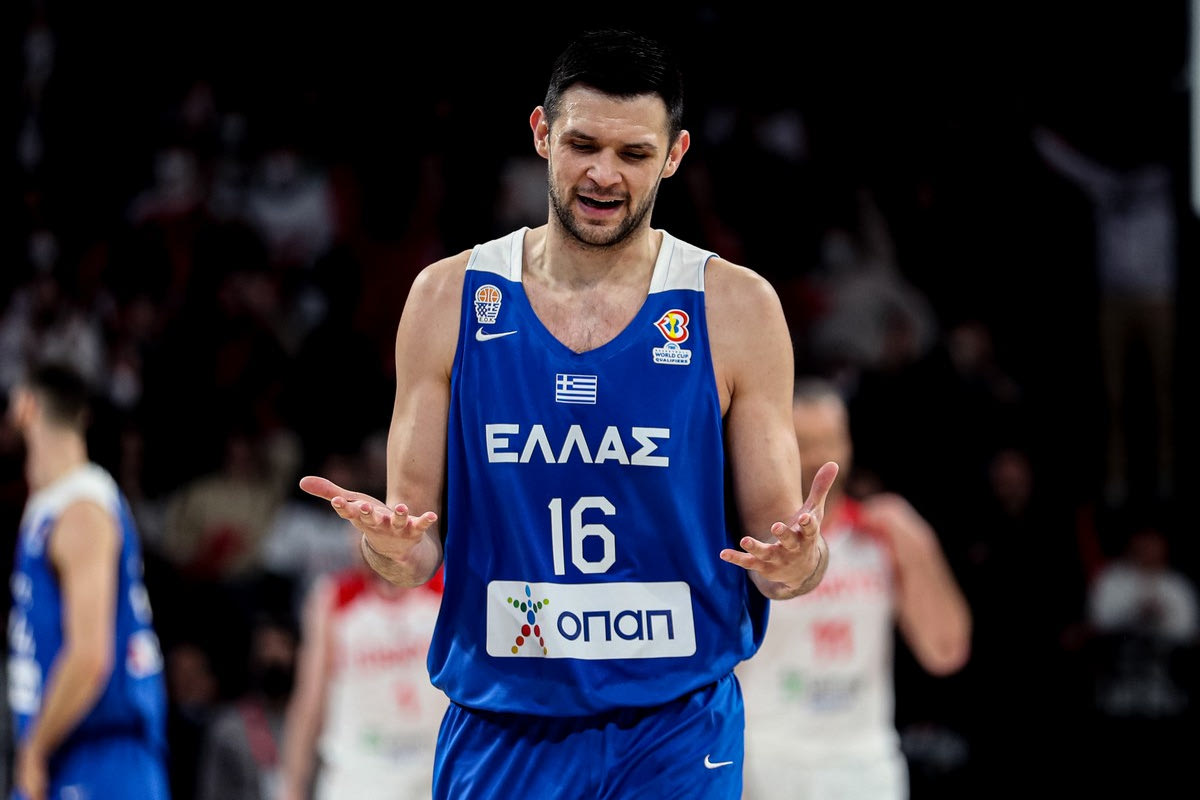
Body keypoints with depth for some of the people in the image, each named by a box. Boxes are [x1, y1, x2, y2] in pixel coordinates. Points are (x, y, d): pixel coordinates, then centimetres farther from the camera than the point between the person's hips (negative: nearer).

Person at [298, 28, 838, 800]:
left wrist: (795, 563, -21)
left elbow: (775, 545, 2)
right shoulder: (451, 298, 2)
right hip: (497, 733, 1)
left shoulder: (736, 308, -1)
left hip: (676, 736, -1)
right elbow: (418, 554, 4)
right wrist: (391, 547, -19)